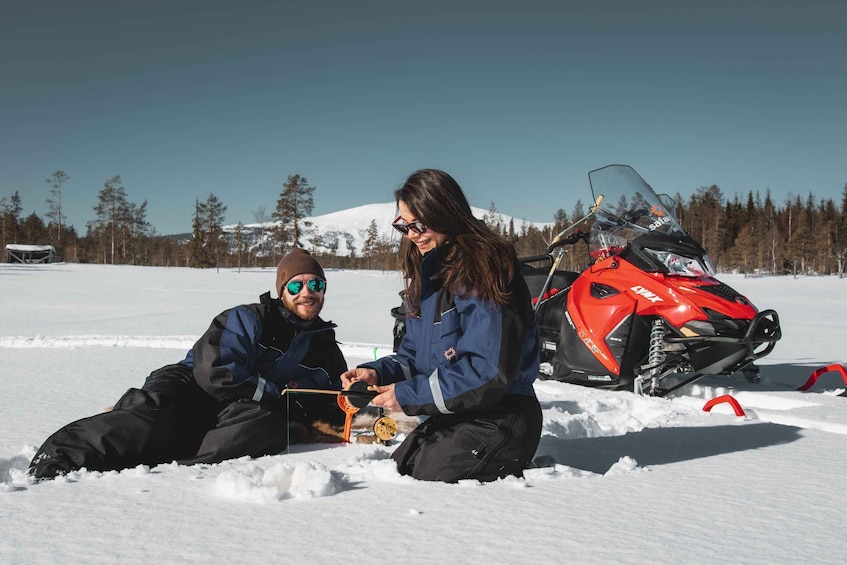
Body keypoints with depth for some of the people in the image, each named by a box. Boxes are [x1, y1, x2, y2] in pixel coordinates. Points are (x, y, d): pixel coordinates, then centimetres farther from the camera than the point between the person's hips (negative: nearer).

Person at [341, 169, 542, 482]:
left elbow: (490, 370, -24)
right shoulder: (426, 273, 10)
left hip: (499, 417, -9)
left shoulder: (482, 270, -19)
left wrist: (409, 395, -19)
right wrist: (378, 372, -6)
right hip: (451, 414, 9)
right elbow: (415, 353, 15)